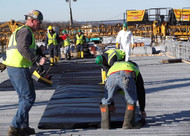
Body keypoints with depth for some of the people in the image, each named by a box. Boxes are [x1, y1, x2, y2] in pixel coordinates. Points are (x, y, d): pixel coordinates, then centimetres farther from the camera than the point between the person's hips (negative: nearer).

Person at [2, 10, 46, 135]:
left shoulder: (19, 31, 23)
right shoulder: (26, 31, -10)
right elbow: (23, 48, -26)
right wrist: (38, 60, -28)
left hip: (12, 68, 10)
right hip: (19, 68, -10)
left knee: (24, 97, 18)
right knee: (29, 97, -6)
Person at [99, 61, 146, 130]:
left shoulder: (114, 65, 49)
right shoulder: (136, 69, 43)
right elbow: (141, 91, 44)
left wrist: (111, 104, 65)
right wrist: (142, 110, 51)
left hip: (112, 75, 2)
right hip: (126, 76, -2)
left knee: (106, 100, 22)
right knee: (131, 100, 21)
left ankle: (105, 124, 19)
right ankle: (128, 123, 16)